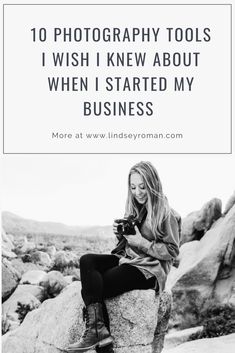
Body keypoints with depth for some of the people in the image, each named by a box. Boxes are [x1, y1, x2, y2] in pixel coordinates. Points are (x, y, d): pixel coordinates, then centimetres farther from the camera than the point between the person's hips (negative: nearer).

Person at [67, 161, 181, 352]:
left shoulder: (167, 214, -8)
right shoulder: (134, 209, 15)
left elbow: (172, 251, -10)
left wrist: (142, 242, -19)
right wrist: (121, 234, -1)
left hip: (148, 270, -8)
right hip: (127, 259, 8)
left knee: (91, 288, -21)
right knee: (87, 260, -20)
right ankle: (98, 327, -31)